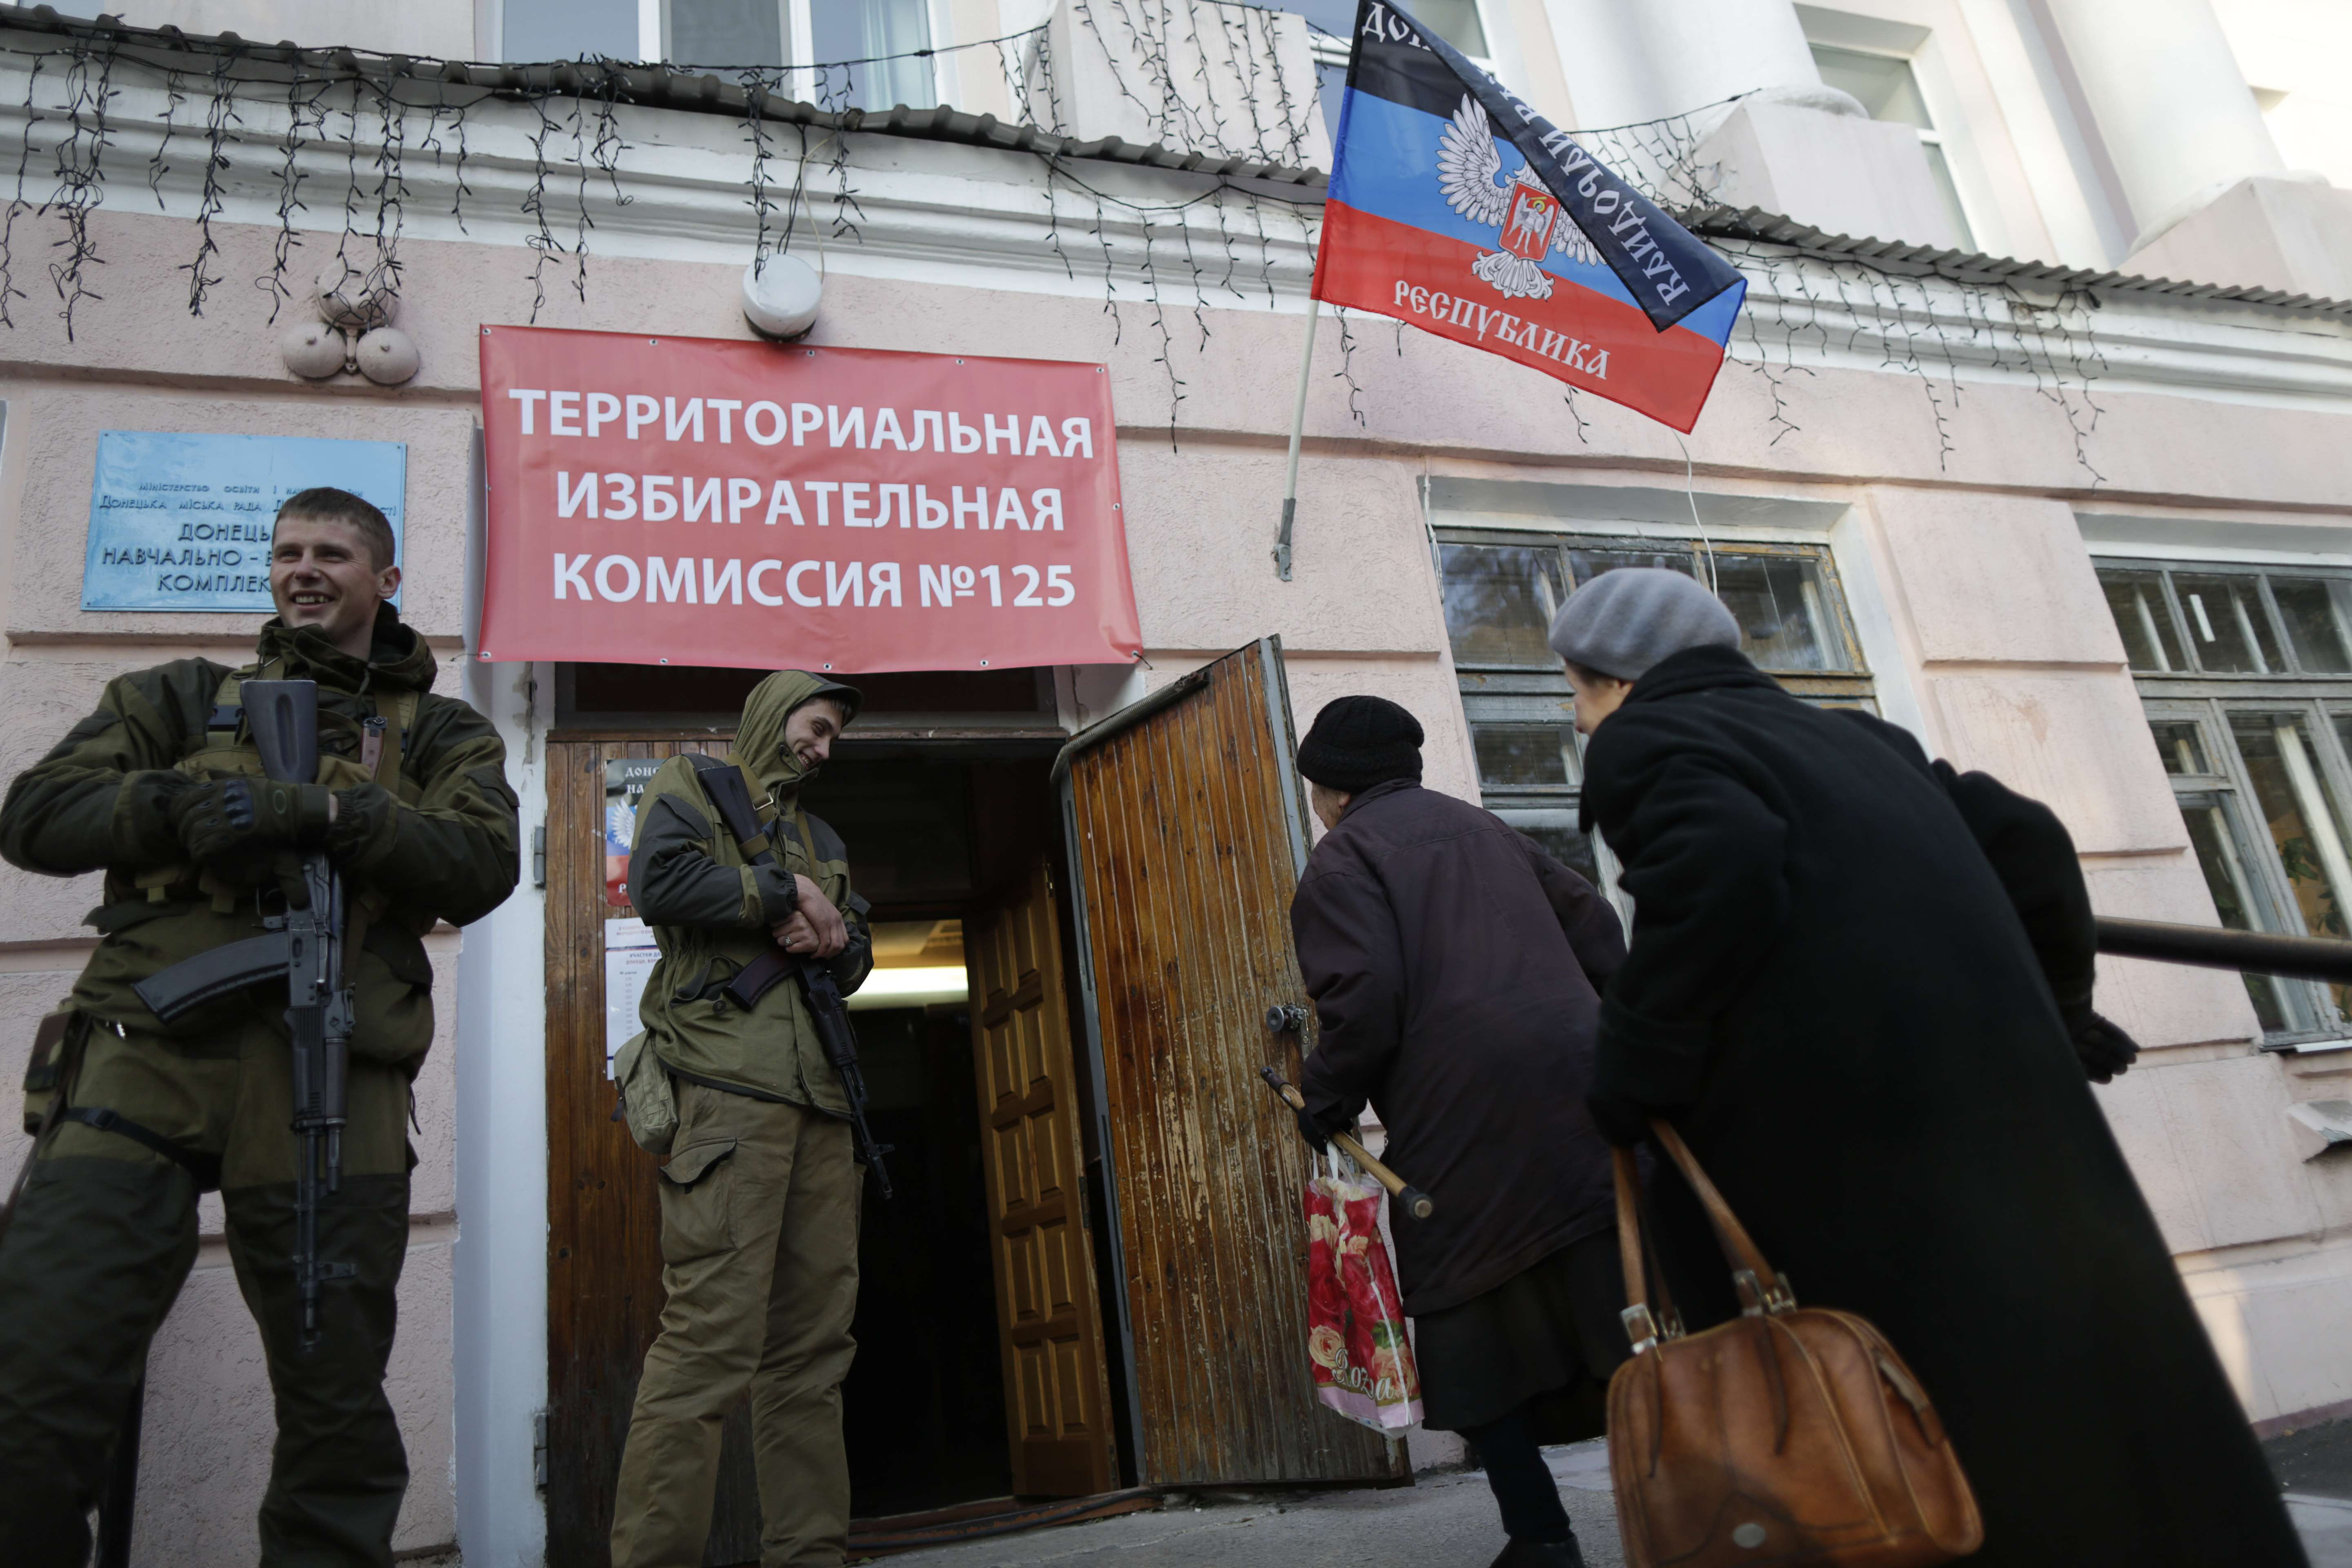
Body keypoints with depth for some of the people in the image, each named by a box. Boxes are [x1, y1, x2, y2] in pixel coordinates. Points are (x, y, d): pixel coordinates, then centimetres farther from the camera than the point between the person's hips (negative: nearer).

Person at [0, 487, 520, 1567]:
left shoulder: (443, 735, 17)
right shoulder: (183, 697, 22)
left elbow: (482, 868, -1)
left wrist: (328, 809, -13)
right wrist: (177, 803, -8)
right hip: (147, 1062, 1)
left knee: (337, 1410, 5)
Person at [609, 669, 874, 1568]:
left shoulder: (820, 839, 29)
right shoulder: (692, 786, 9)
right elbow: (660, 879, -11)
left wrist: (829, 938, 3)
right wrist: (784, 894, -2)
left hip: (818, 1098, 7)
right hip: (728, 1087, -7)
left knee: (815, 1343, 6)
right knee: (711, 1337, -13)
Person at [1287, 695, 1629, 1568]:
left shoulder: (1343, 858, 1)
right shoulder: (1485, 829, 22)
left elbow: (1365, 1001, -13)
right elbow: (1598, 933, 21)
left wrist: (1322, 1103, 1)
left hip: (1463, 1125, -6)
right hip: (1579, 1094, 6)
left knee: (1479, 1333, 6)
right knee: (1617, 1301, 7)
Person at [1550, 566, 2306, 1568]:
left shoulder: (1642, 740, 0)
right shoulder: (1848, 733, 22)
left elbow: (1718, 876, -20)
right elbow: (2022, 837, 19)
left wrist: (1634, 1081, -13)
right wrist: (2052, 1002, 30)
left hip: (1827, 1138, -8)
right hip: (1998, 1091, 8)